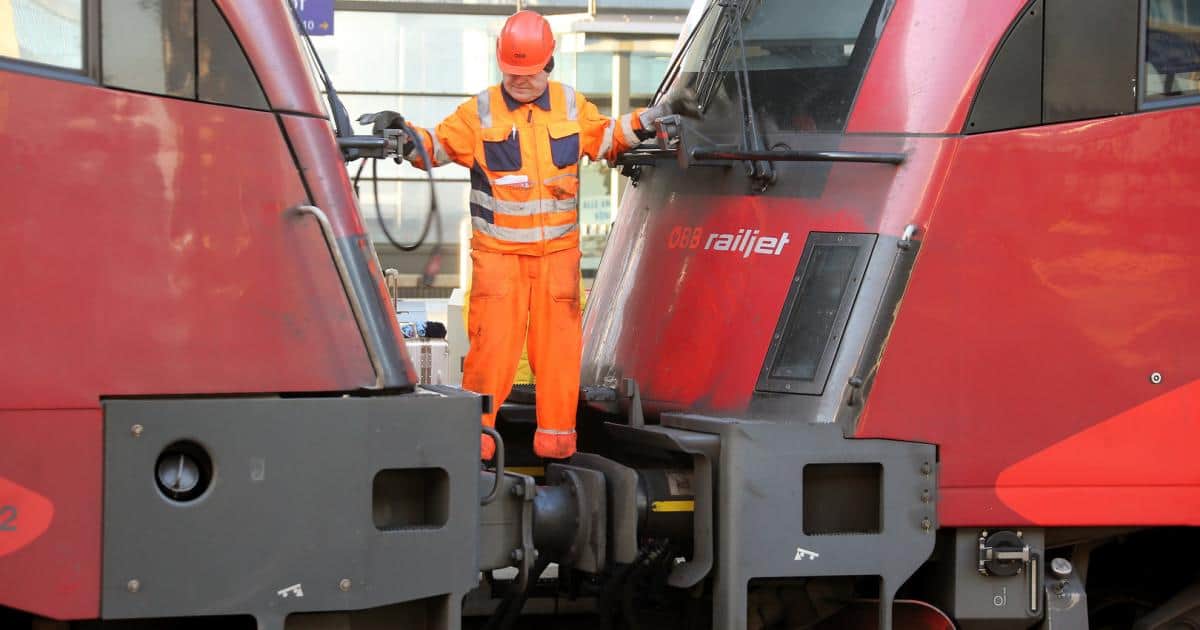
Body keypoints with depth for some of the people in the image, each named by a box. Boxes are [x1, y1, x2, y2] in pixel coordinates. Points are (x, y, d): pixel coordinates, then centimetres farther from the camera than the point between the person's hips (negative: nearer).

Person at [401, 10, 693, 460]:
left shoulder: (571, 107, 9)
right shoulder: (480, 112, 1)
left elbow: (605, 138, 23)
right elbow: (438, 145, 1)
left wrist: (645, 121, 13)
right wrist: (408, 138, -18)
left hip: (558, 250, 3)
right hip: (497, 251, -2)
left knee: (557, 340, 3)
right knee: (492, 339, -8)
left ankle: (556, 431, 13)